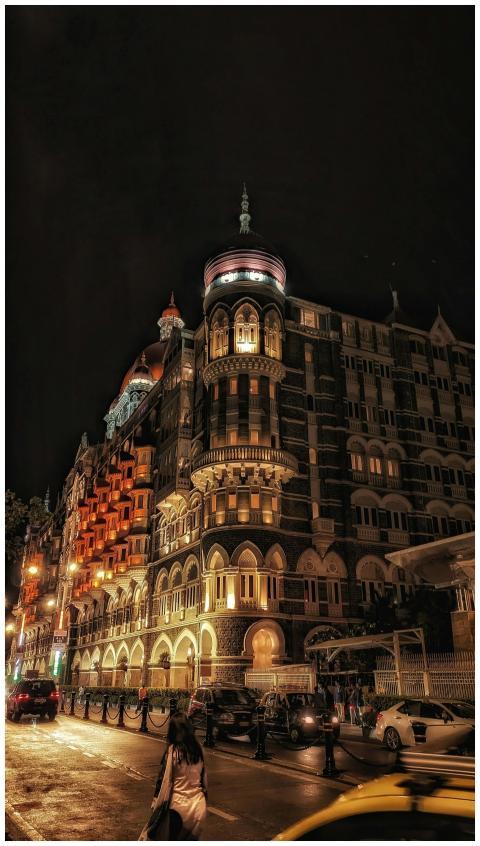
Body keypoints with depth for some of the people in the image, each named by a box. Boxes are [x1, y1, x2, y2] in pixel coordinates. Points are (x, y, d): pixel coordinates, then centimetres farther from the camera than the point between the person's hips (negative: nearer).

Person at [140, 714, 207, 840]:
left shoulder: (173, 750, -13)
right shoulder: (198, 749, 0)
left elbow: (164, 780, -11)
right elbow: (204, 778, 7)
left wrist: (156, 802, 0)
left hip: (178, 804, -4)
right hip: (198, 805, 4)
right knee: (190, 839, 20)